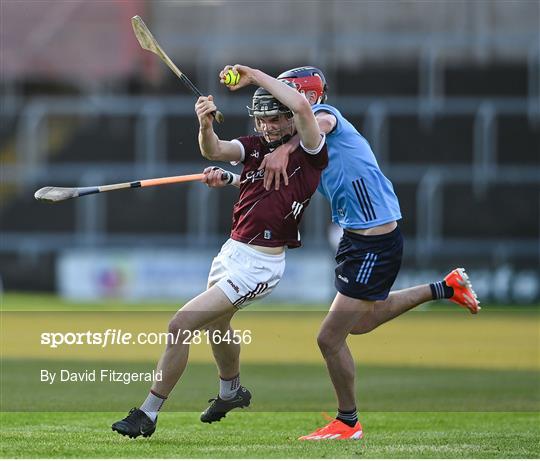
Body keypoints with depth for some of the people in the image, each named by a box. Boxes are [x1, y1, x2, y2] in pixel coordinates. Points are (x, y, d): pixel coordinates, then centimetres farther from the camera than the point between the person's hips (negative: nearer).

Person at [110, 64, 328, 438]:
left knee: (181, 326, -14)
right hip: (232, 251, 8)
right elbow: (214, 150, -10)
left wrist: (254, 76, -23)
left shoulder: (310, 152, -12)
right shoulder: (256, 145, 7)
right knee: (215, 321, 32)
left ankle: (148, 414, -5)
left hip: (259, 266, -8)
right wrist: (206, 125, -31)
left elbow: (302, 106, -30)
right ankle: (232, 390, 60)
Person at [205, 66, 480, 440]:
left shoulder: (325, 113, -15)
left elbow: (320, 123, -41)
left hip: (376, 245, -10)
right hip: (356, 239, 10)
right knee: (358, 323, 29)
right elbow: (264, 181, 6)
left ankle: (348, 422, 14)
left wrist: (285, 148, -55)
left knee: (330, 338, -5)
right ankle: (446, 288, 37)